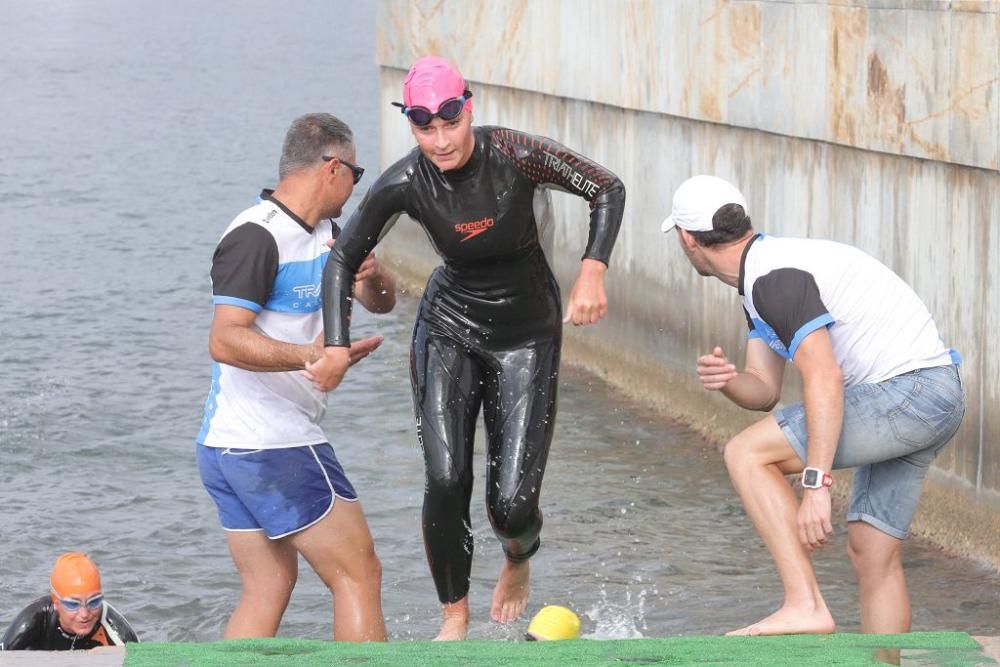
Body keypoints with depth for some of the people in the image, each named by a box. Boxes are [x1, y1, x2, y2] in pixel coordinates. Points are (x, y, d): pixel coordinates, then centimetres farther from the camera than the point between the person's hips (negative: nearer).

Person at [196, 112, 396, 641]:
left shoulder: (323, 233, 14)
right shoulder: (257, 237, -17)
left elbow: (380, 302, 19)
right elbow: (225, 340, -26)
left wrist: (372, 275, -4)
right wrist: (311, 355, -38)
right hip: (273, 446, -10)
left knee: (268, 589, 11)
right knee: (358, 575, -2)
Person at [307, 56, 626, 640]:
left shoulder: (517, 156, -23)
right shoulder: (404, 185, -18)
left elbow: (608, 189, -11)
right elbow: (343, 261, -6)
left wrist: (593, 273, -25)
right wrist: (338, 348, -17)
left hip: (527, 334, -1)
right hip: (450, 328, 1)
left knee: (512, 502, -9)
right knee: (445, 481, -17)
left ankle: (519, 561, 30)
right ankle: (455, 616, 5)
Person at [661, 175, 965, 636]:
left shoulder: (775, 277, -15)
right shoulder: (760, 283, 18)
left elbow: (825, 379, -25)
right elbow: (765, 391, 18)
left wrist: (816, 484, -29)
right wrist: (727, 381, -6)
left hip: (910, 388, -10)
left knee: (747, 454, -12)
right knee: (871, 554, 11)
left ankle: (805, 606, -20)